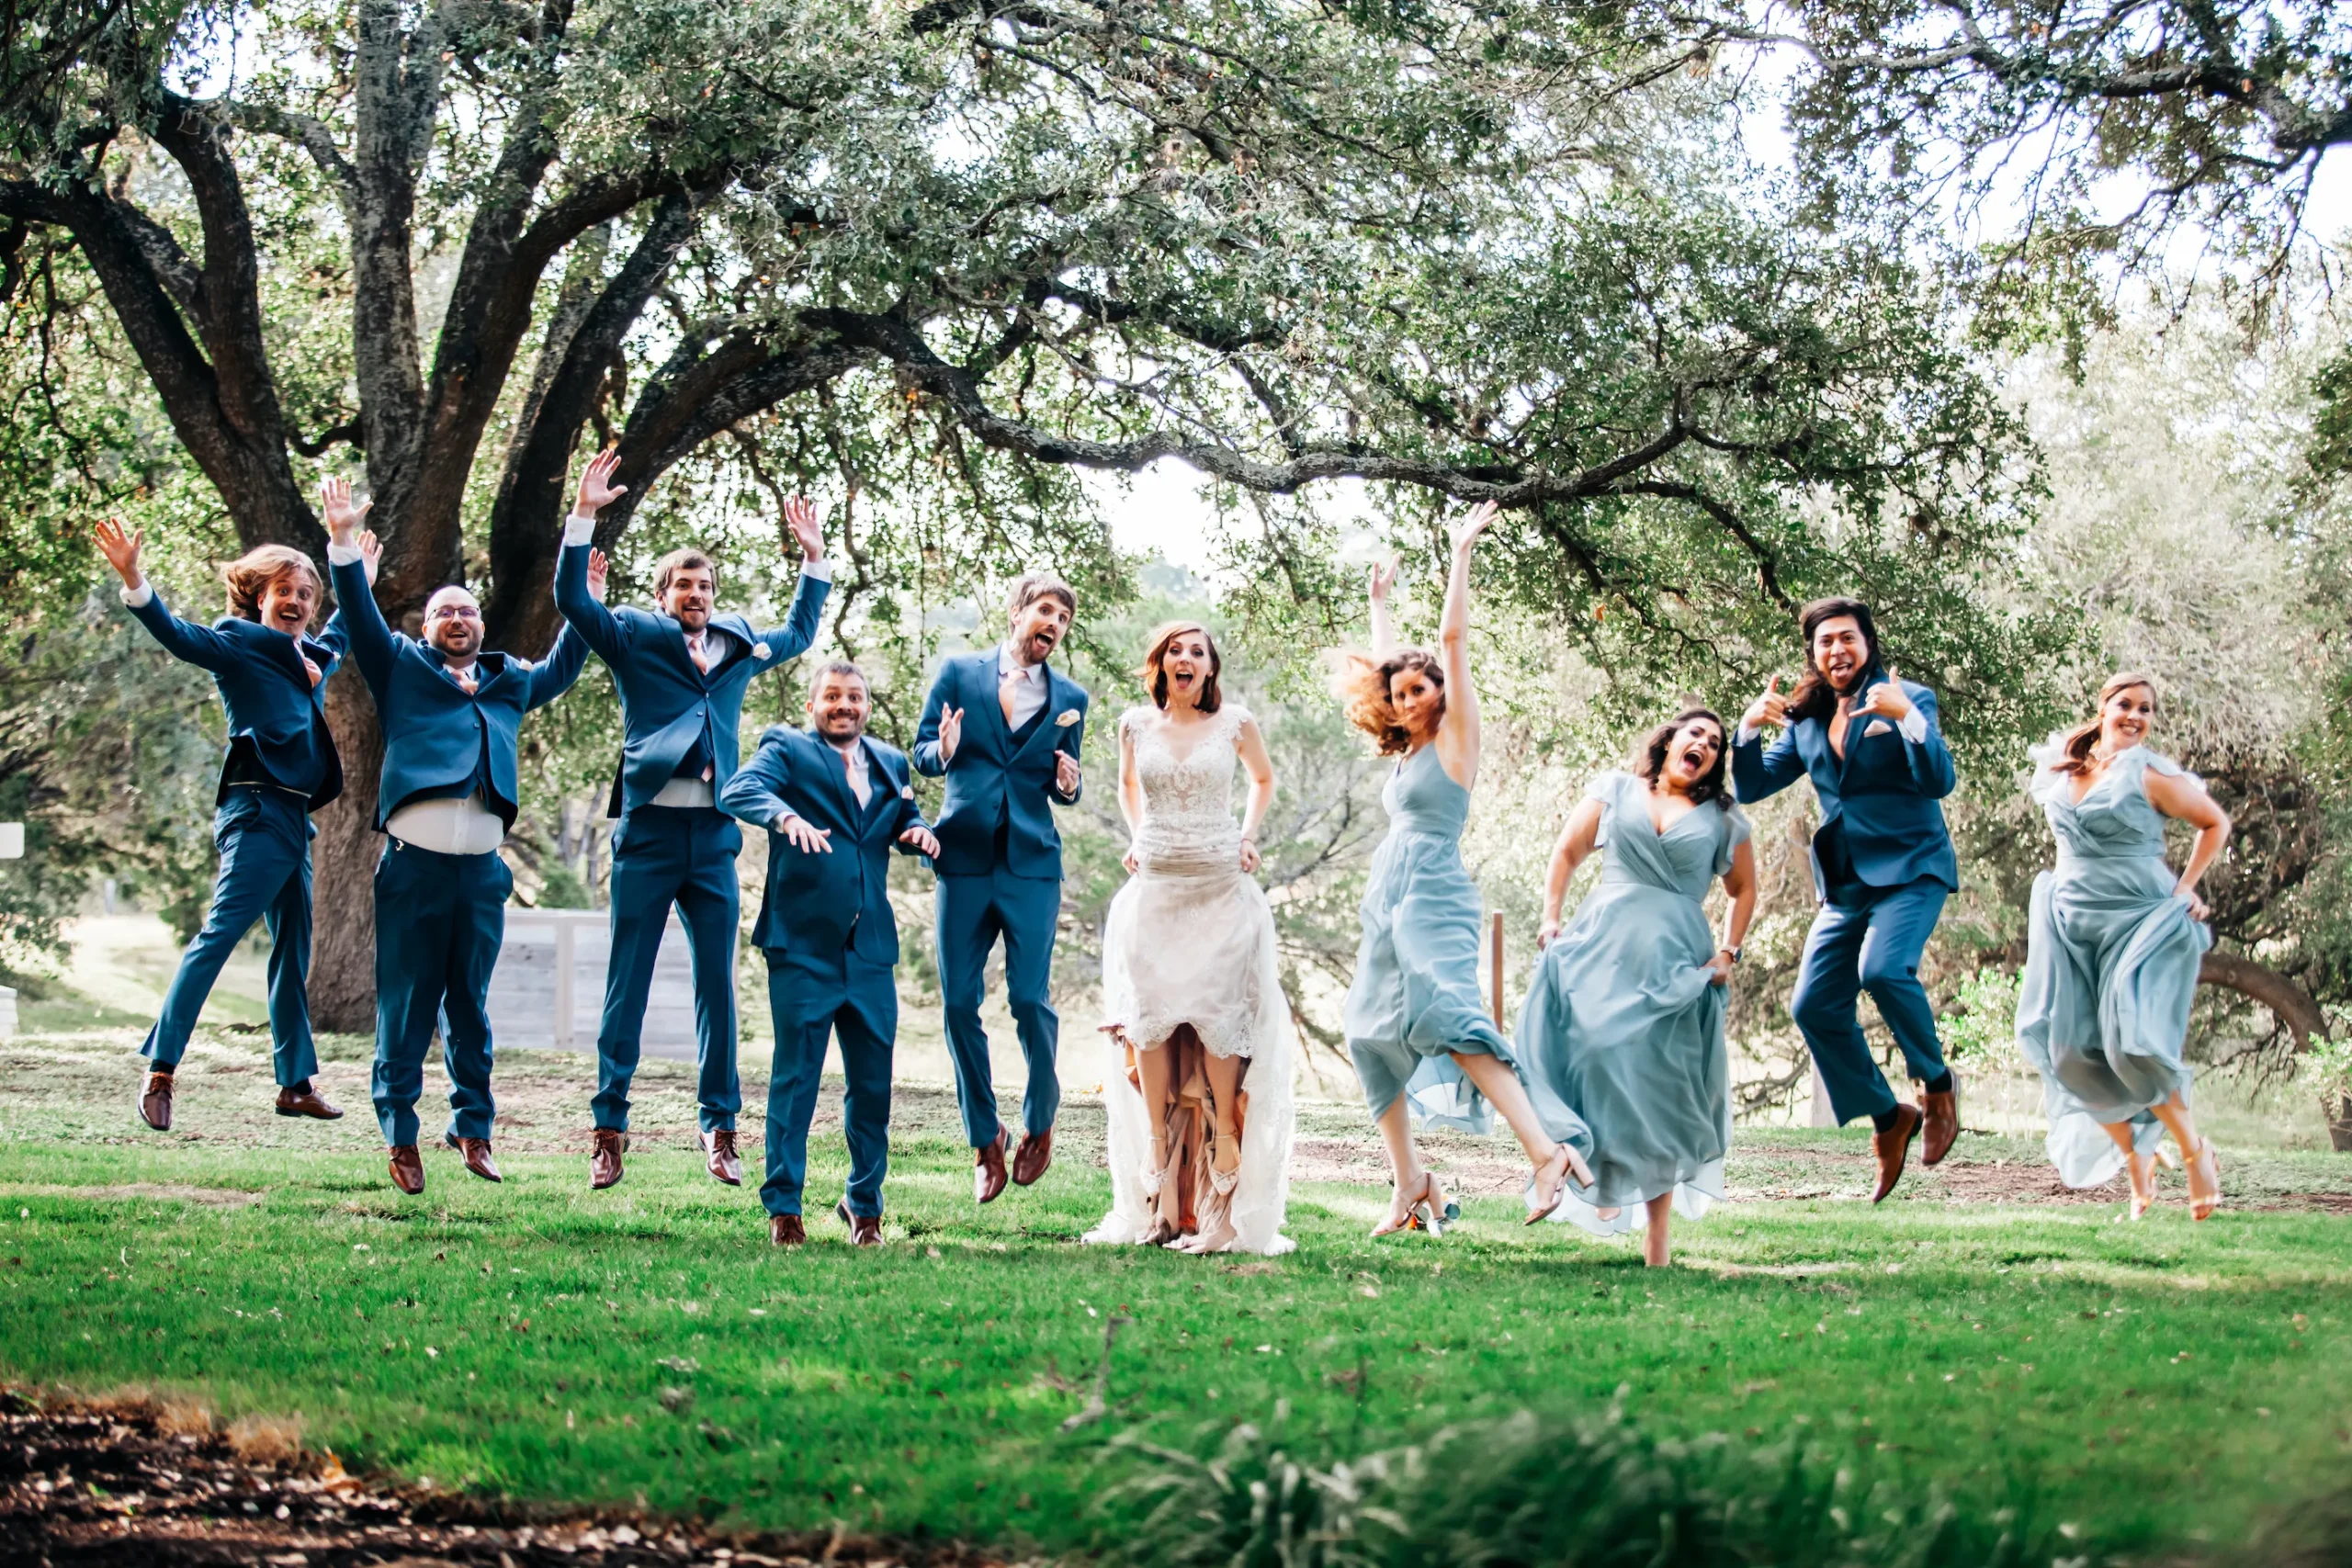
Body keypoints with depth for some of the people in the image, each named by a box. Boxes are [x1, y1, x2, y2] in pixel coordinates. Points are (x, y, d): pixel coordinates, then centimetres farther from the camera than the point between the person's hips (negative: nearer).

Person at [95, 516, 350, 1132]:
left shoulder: (312, 657, 18)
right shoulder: (238, 643, -3)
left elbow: (338, 634, 42)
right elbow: (179, 635, -20)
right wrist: (133, 580, -35)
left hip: (294, 818, 8)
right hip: (257, 810, -8)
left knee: (294, 953, 11)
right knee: (219, 933, -15)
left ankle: (296, 1082, 18)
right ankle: (160, 1070, -16)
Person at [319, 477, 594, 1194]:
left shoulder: (509, 679, 21)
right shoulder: (402, 667, 11)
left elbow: (561, 669, 39)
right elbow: (360, 618, -1)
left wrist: (588, 606, 36)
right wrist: (344, 544, -12)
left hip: (483, 869, 4)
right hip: (414, 864, -3)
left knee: (470, 1006, 9)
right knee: (405, 1007, -2)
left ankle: (473, 1126, 16)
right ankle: (399, 1135, 3)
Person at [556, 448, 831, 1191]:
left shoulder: (738, 646, 17)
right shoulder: (633, 637, 6)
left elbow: (799, 633, 34)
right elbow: (571, 598, -7)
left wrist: (813, 556, 28)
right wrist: (584, 515, -14)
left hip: (715, 835, 4)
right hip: (648, 830, -3)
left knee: (717, 983, 5)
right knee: (627, 984, -1)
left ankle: (719, 1127, 11)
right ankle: (609, 1129, 2)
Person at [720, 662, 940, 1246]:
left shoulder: (890, 764, 18)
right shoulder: (786, 748, 1)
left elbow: (906, 825, 18)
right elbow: (738, 792, -16)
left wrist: (920, 830, -7)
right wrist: (786, 816, -36)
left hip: (871, 949, 5)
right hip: (803, 947, -5)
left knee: (873, 1081, 8)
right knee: (794, 1078, -2)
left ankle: (865, 1203, 22)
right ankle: (783, 1207, 5)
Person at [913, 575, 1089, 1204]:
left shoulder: (1070, 698, 10)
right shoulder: (959, 673, 6)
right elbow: (922, 754, 7)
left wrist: (1068, 784, -7)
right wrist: (943, 751, -16)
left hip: (1032, 865, 0)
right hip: (964, 861, 0)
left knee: (1029, 998, -8)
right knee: (959, 1002, 0)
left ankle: (1040, 1123, 16)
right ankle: (984, 1138, 14)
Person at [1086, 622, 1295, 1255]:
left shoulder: (1235, 723, -1)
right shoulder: (1136, 724, 4)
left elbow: (1264, 779, 18)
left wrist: (1247, 836, 5)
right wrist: (1138, 838, 11)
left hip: (1220, 888, -2)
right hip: (1154, 888, 2)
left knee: (1217, 1013, -7)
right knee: (1150, 1012, -1)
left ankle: (1226, 1149, 0)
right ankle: (1157, 1151, 6)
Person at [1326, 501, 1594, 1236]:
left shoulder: (1456, 735, -1)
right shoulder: (1408, 751, 18)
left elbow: (1451, 642, -6)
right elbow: (1383, 668, 32)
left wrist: (1461, 555, -4)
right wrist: (1380, 601, 41)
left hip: (1433, 902, -9)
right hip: (1387, 905, 9)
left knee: (1447, 1017, -26)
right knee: (1374, 1037, 6)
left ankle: (1546, 1152, -36)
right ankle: (1411, 1185, 10)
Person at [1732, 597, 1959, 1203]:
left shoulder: (1908, 699, -3)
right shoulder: (1805, 720, 12)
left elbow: (1939, 782, -15)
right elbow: (1750, 788, 12)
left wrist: (1906, 717, -29)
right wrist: (1750, 728, -5)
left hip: (1908, 869, -6)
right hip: (1845, 883, 6)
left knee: (1883, 970, -30)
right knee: (1814, 1006, -3)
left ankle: (1937, 1084, -5)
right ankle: (1888, 1118, 14)